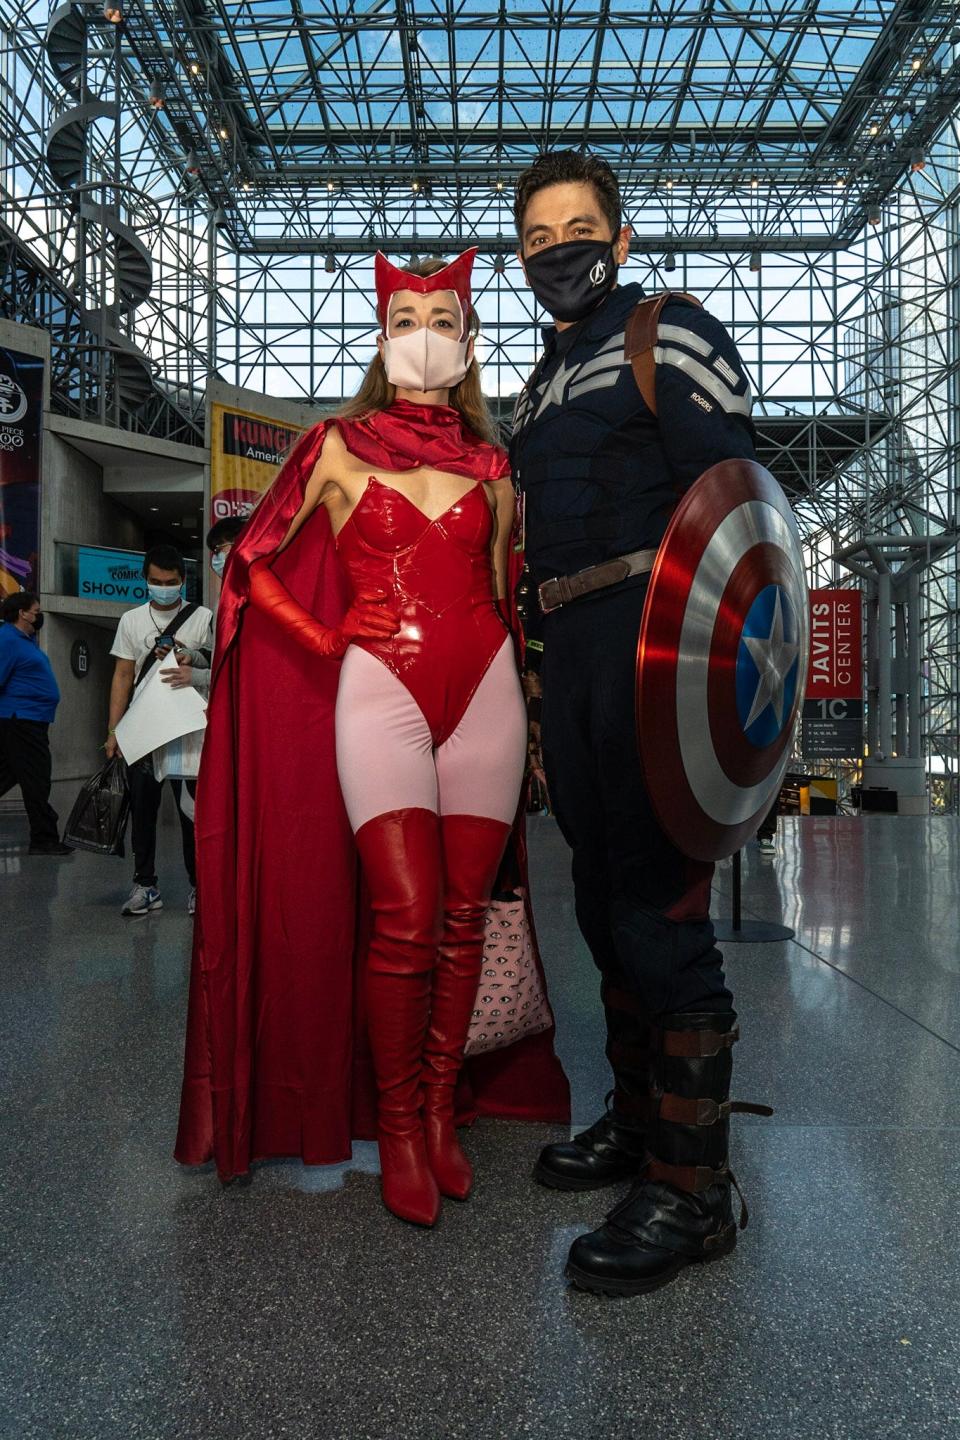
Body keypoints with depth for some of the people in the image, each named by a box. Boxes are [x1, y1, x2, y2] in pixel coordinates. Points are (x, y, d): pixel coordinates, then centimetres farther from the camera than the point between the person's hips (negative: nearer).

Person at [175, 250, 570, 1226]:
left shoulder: (491, 467, 14)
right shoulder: (338, 446, 6)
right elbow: (255, 564, 8)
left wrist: (522, 695, 13)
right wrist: (337, 651, 1)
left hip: (484, 691, 3)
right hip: (380, 692, -3)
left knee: (463, 913, 3)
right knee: (405, 915, -11)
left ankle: (442, 1110, 17)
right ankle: (395, 1127, 7)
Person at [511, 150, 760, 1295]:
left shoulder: (669, 334, 3)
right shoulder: (537, 389, 25)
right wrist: (539, 686, 18)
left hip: (651, 634, -8)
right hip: (567, 652, 8)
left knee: (658, 903, -10)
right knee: (605, 899, 10)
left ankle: (690, 1189, 0)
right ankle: (637, 1118, 24)